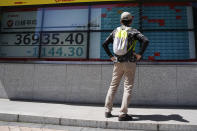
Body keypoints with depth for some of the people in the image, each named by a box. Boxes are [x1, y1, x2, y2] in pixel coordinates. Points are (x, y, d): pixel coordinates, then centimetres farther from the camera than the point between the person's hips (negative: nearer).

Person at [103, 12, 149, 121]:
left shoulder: (115, 31, 10)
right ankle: (122, 114, -1)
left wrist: (111, 56, 11)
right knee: (128, 88, 0)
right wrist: (140, 54, -8)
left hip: (117, 63, 4)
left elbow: (104, 44, 9)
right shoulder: (133, 31, -1)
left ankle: (107, 111, 15)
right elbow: (146, 41, -15)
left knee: (113, 86, 12)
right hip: (129, 63, -3)